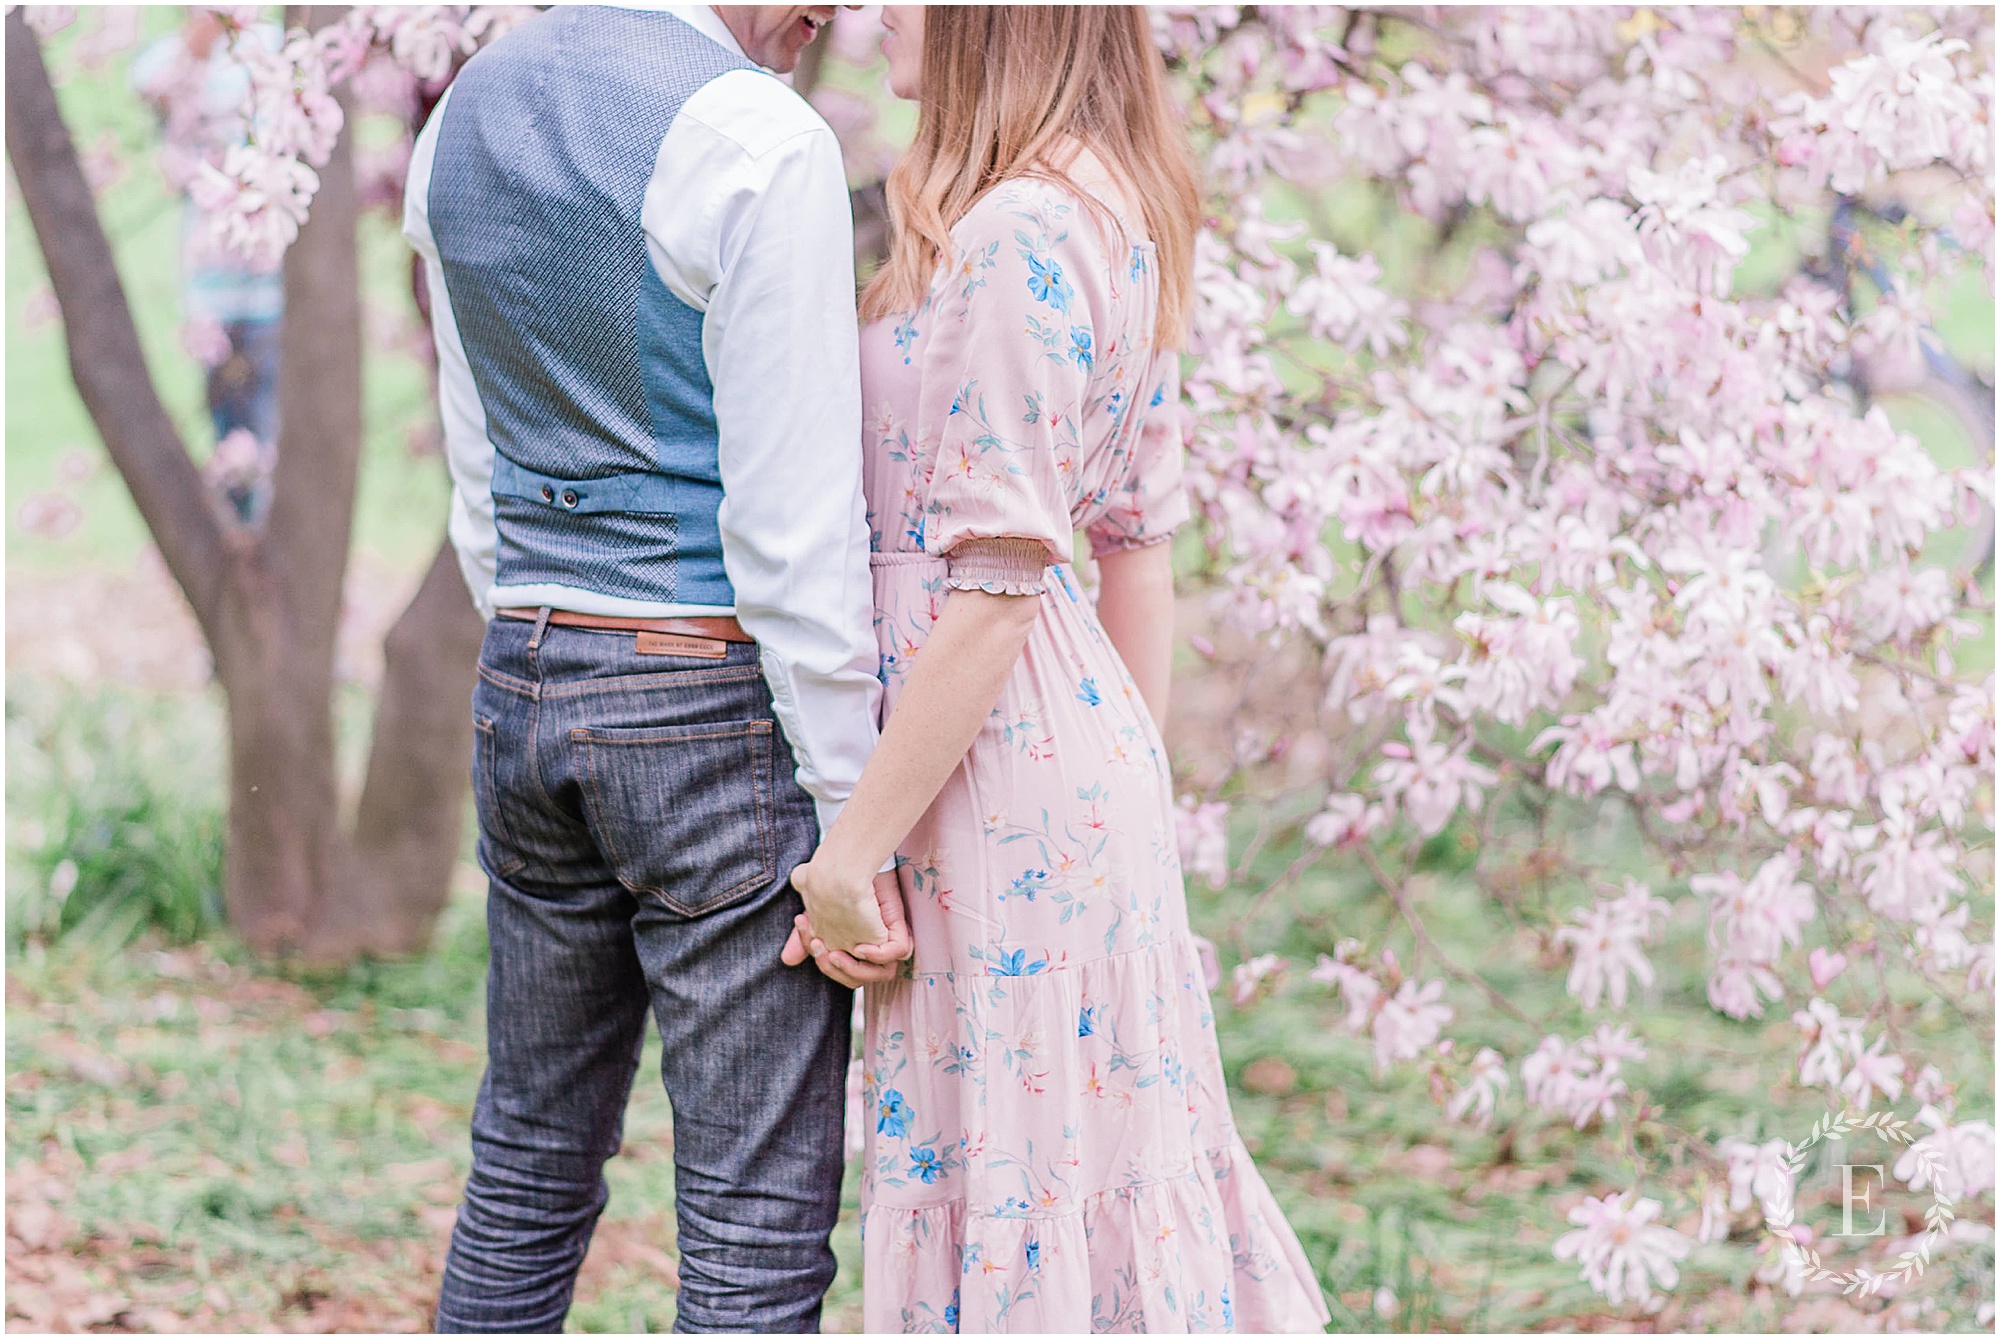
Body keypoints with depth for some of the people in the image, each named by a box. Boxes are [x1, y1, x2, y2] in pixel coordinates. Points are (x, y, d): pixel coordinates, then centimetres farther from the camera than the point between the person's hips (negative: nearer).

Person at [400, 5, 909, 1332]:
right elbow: (793, 523, -18)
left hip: (526, 687, 8)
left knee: (530, 1172, 19)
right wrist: (855, 819, -13)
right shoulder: (759, 141, -16)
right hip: (726, 703, -8)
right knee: (759, 1224, 0)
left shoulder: (464, 118, 8)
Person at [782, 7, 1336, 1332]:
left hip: (1003, 772, -10)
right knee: (1112, 1156, 15)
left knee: (1012, 1178, 0)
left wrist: (855, 848, -16)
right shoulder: (1123, 218, 11)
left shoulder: (1016, 240, -18)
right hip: (1086, 739, 10)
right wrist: (1139, 780, 21)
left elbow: (991, 592, -20)